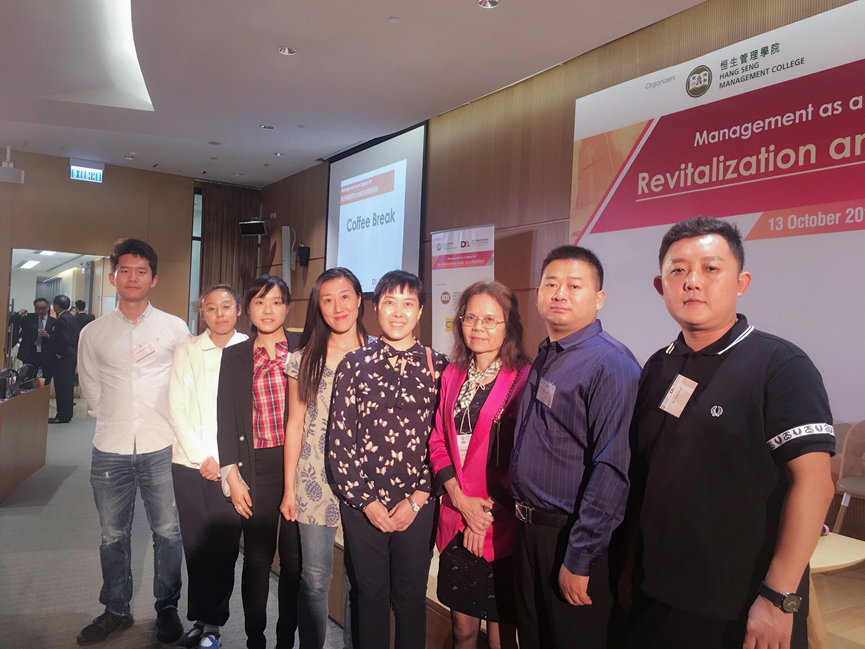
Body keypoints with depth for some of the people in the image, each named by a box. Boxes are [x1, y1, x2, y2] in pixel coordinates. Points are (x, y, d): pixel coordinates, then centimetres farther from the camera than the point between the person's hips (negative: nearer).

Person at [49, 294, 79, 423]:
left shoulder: (62, 319, -17)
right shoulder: (71, 317, 13)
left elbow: (65, 339, -25)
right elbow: (76, 337, 15)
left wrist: (59, 353, -14)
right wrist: (74, 350, 15)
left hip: (63, 357, -10)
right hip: (71, 355, 10)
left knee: (62, 386, -5)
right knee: (68, 385, 14)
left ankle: (62, 416, -2)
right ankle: (67, 413, 20)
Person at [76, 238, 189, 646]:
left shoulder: (174, 328, 1)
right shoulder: (93, 334, 5)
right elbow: (90, 387, 14)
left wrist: (166, 421, 4)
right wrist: (114, 418, 9)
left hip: (161, 447, -1)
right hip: (111, 448, 2)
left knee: (167, 532, 6)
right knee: (113, 535, 12)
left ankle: (167, 609, 23)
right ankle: (116, 610, 30)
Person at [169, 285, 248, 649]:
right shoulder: (187, 351, 6)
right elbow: (177, 409, 2)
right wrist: (203, 457, -6)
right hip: (191, 464, 2)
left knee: (223, 546, 1)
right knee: (195, 545, 7)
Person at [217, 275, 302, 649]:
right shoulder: (234, 356, 7)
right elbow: (225, 418, 6)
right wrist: (232, 476, 0)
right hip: (256, 469, 1)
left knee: (294, 558, 6)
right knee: (257, 557, 9)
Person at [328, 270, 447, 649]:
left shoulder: (437, 367, 0)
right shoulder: (354, 364, 0)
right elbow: (339, 439, -1)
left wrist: (418, 499, -6)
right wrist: (366, 501, -5)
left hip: (417, 506, 0)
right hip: (362, 506, 0)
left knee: (411, 599, 13)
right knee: (370, 596, 14)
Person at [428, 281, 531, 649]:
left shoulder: (523, 379, -10)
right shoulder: (453, 375, 8)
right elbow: (438, 440, 7)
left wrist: (489, 508, -10)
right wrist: (460, 498, -5)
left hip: (501, 526, -4)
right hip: (456, 521, 5)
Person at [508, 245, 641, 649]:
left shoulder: (611, 364, -19)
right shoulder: (542, 360, 8)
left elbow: (612, 471, -24)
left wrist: (579, 560, -22)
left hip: (570, 538, -8)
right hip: (527, 528, 8)